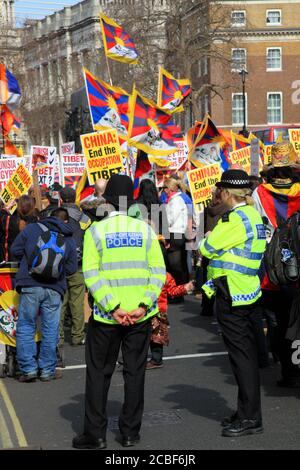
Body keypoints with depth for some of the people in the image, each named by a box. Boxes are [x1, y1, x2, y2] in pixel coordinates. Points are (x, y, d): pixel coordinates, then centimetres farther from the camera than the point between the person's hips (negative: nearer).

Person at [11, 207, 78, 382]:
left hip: (30, 285, -1)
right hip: (55, 288, 1)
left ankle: (28, 368, 2)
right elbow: (71, 268, 9)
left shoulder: (32, 228, 6)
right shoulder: (69, 240, 11)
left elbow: (15, 250, 7)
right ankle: (47, 370, 12)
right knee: (50, 330, 9)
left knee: (26, 327, 6)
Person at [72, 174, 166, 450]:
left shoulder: (96, 230, -5)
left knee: (99, 374, 10)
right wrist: (144, 305, -10)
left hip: (106, 315, -2)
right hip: (140, 314, 2)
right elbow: (158, 271, -6)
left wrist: (113, 308, -14)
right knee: (135, 372, 12)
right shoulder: (145, 229, 1)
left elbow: (91, 274, -13)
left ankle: (95, 434, 13)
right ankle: (130, 432, 19)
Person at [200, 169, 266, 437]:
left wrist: (206, 239, 5)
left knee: (241, 355, -4)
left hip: (232, 295, -10)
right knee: (247, 353, 15)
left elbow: (208, 249, -15)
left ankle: (250, 418, 2)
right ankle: (248, 413, 25)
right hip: (248, 292, 10)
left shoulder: (236, 218, -18)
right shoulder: (253, 214, 13)